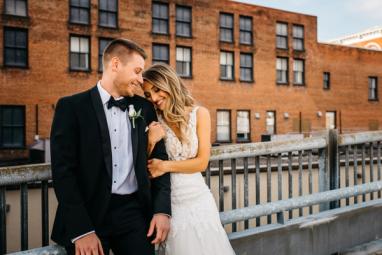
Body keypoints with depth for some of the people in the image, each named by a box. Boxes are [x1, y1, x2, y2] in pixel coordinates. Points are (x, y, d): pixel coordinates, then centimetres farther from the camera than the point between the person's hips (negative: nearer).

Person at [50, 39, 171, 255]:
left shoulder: (144, 108, 8)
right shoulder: (72, 106, -4)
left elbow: (159, 159, 9)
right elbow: (63, 170, -8)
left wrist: (162, 210, -2)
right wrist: (81, 230, -14)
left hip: (134, 211, 3)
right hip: (88, 213, -2)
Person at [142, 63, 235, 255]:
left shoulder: (199, 114, -3)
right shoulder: (153, 123, -1)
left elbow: (202, 162, -6)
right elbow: (143, 168, 0)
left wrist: (165, 166, -14)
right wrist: (151, 142, -16)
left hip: (198, 200, 0)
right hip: (168, 203, 0)